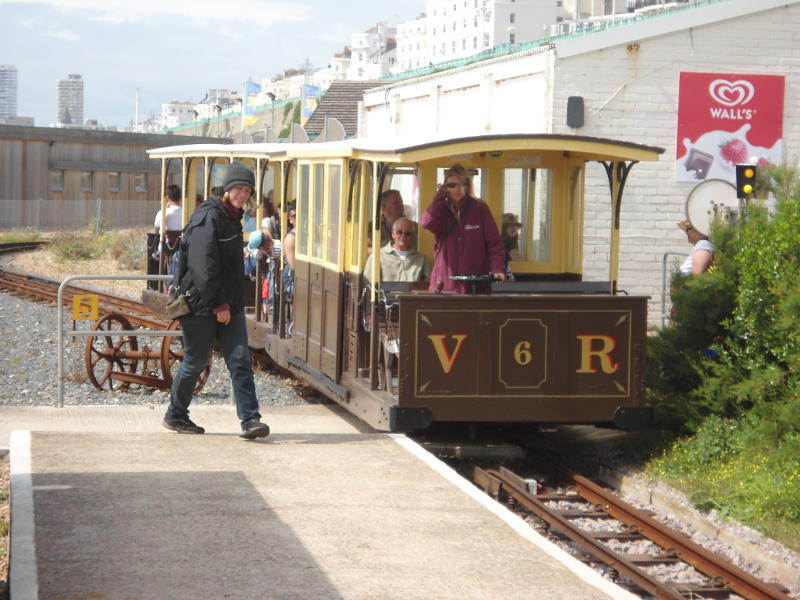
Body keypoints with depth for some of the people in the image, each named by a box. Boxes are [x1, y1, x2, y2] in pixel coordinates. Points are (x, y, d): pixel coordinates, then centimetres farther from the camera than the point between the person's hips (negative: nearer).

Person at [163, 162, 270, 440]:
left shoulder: (232, 218, 14)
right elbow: (203, 265, -20)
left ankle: (250, 419, -8)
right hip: (202, 303, -8)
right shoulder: (208, 217, -15)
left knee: (240, 359, -3)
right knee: (195, 361, 4)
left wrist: (230, 302, 17)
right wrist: (218, 304, -20)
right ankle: (175, 415, 21)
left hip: (229, 303, 8)